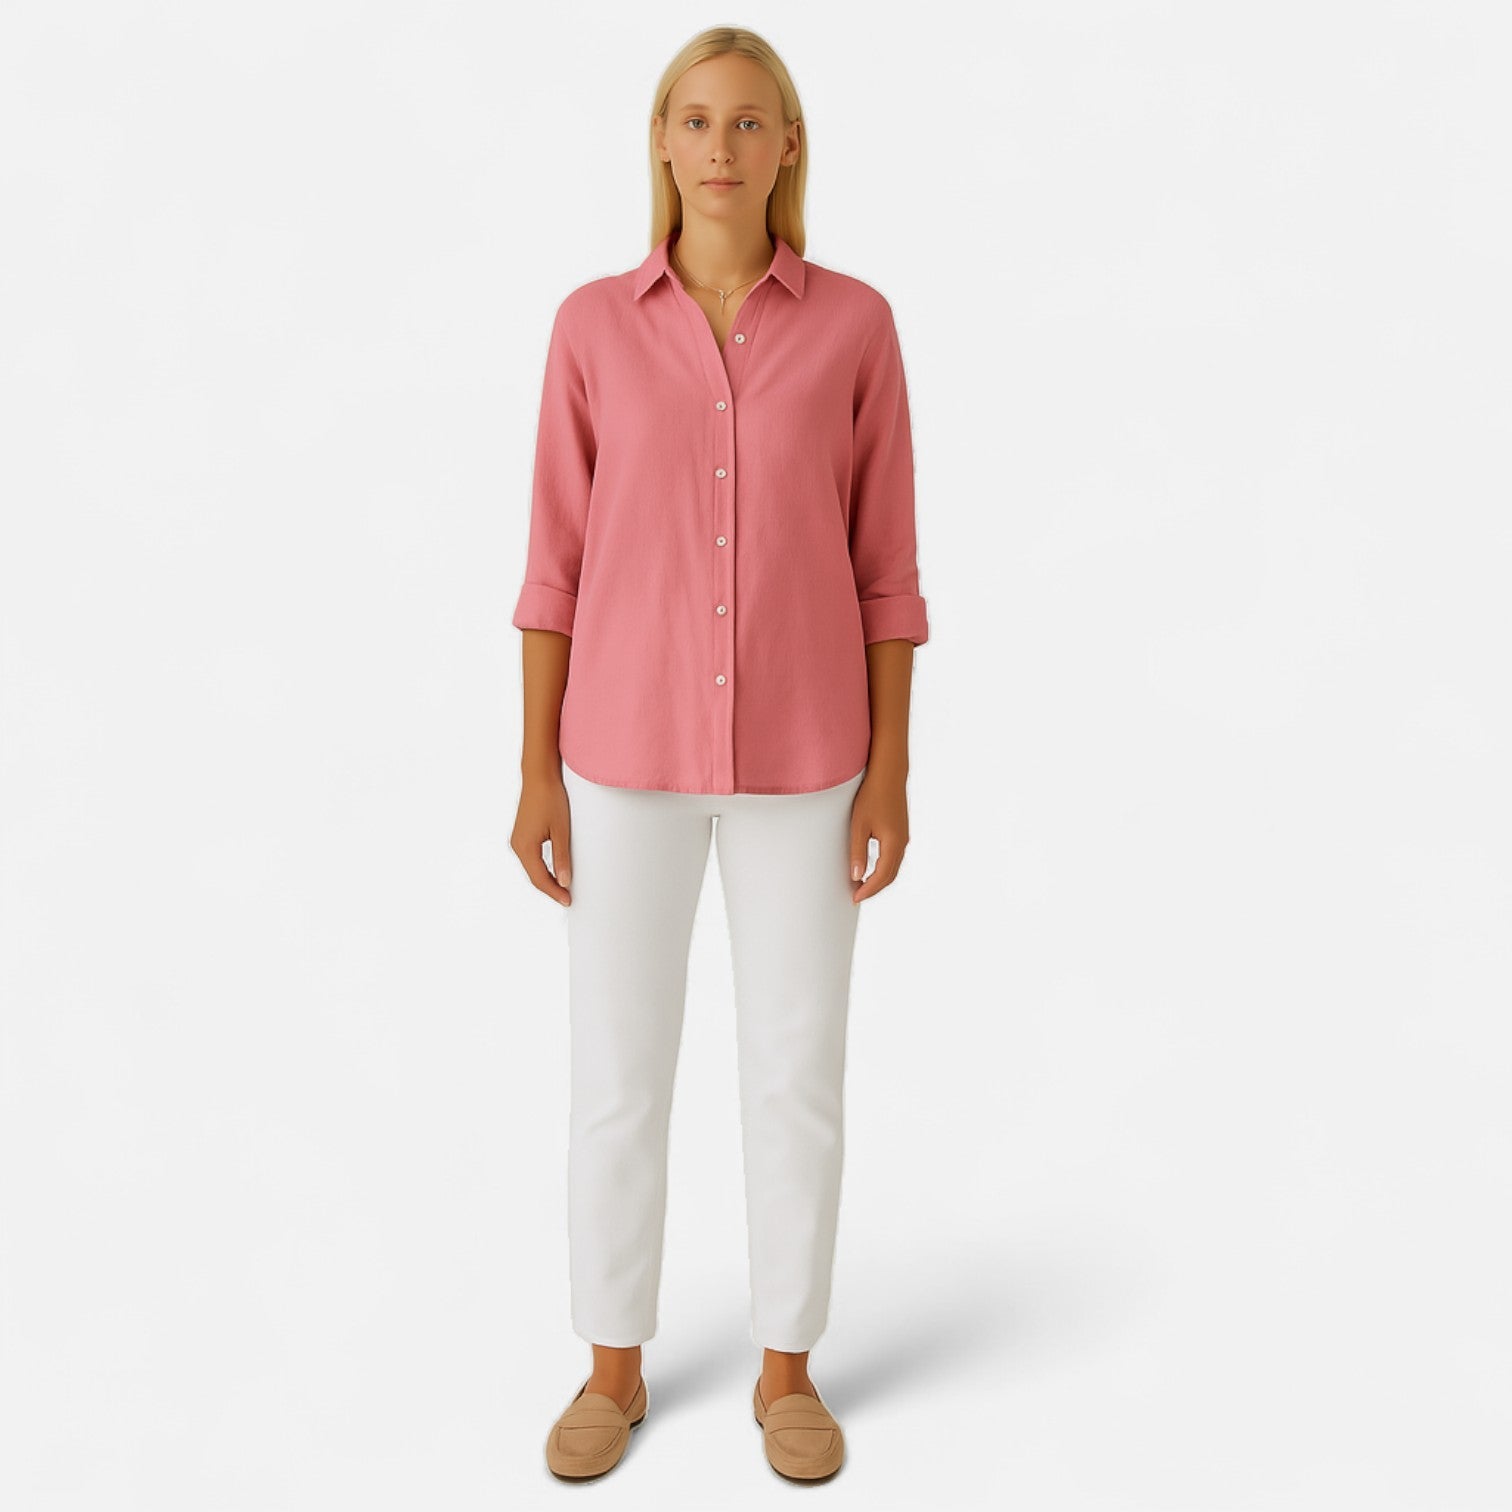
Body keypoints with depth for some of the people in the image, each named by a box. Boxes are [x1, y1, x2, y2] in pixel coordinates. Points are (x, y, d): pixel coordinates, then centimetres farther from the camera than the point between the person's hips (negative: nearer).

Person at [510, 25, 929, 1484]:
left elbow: (883, 561, 2)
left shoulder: (854, 324, 1)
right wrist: (538, 773, -1)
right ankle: (615, 1368, 29)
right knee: (617, 1066, 8)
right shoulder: (594, 325, 2)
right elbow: (560, 560, 3)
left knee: (798, 1065, 7)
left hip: (798, 746, 0)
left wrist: (889, 771, -3)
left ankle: (786, 1371, 29)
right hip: (633, 740, 1)